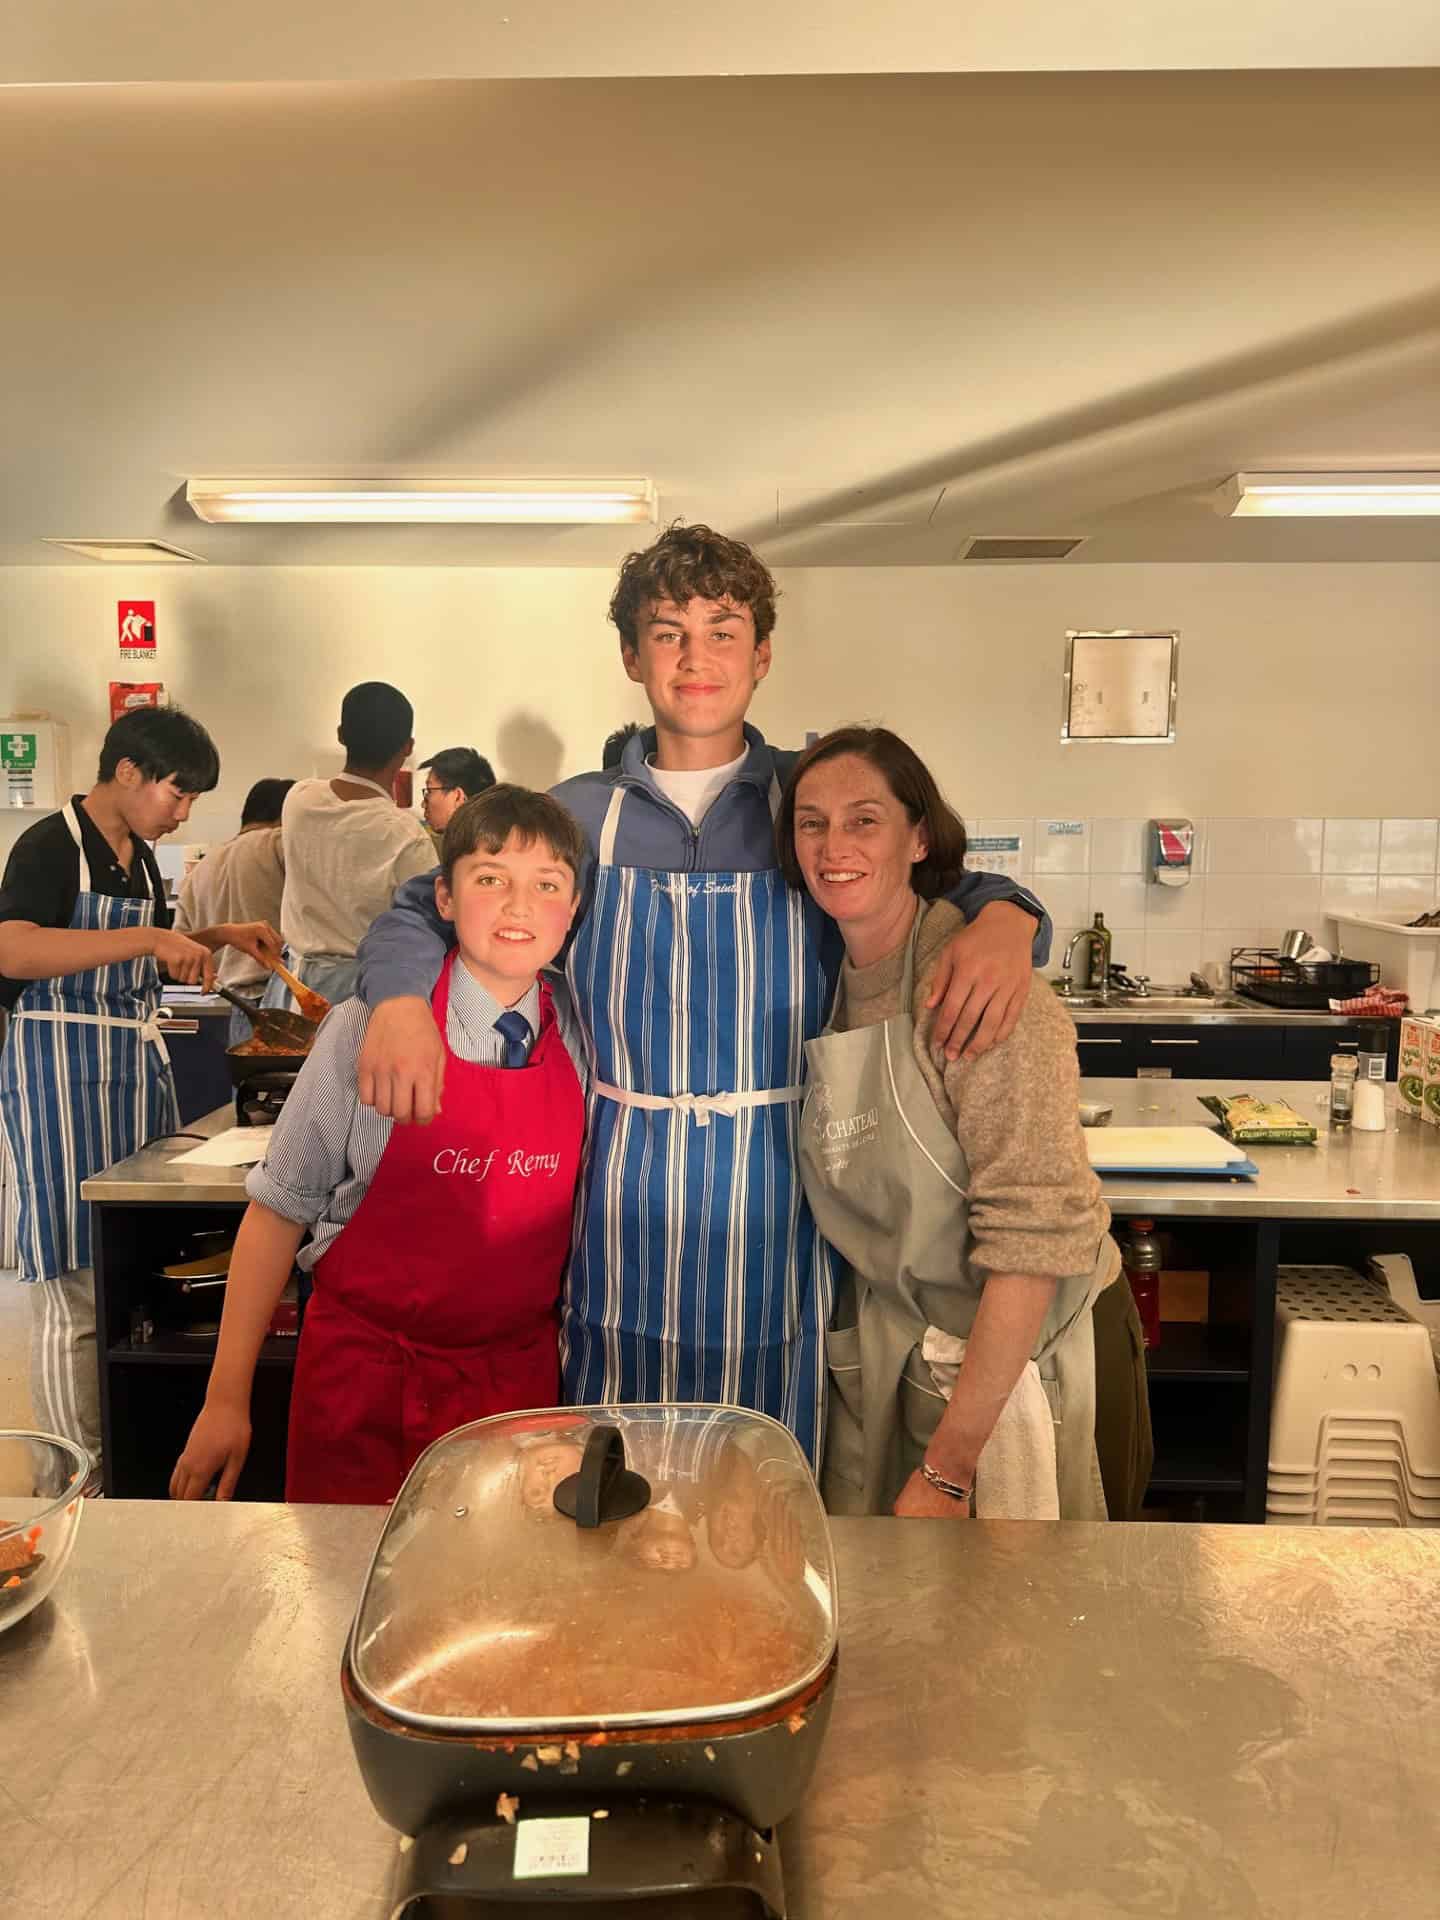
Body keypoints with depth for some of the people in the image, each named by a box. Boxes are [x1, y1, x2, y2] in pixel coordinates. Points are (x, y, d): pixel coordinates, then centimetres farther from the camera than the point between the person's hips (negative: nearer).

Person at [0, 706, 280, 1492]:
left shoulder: (141, 860, 14)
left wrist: (222, 937, 15)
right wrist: (147, 939, -30)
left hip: (138, 1063, 8)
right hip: (63, 1069, -8)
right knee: (77, 1288, -4)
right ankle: (75, 1482, 9)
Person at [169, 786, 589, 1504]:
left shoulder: (581, 1037, -4)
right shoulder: (368, 1032, -12)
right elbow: (279, 1207, -6)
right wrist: (226, 1399, -4)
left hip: (518, 1375, 2)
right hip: (364, 1371, -2)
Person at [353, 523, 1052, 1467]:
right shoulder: (580, 813, 4)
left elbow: (955, 889, 4)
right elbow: (420, 912, 10)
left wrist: (1006, 921, -20)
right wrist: (400, 1000, -11)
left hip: (774, 1205, -1)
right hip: (624, 1205, 1)